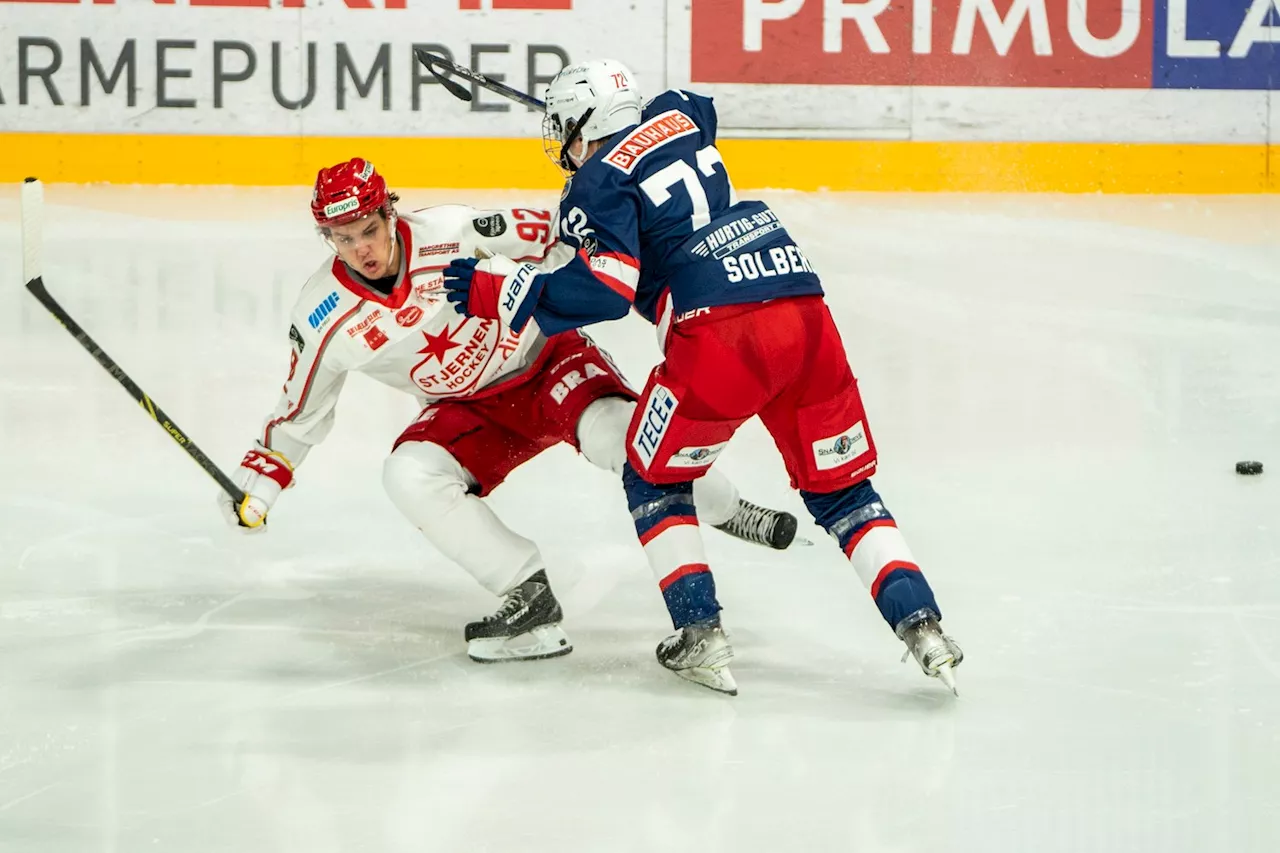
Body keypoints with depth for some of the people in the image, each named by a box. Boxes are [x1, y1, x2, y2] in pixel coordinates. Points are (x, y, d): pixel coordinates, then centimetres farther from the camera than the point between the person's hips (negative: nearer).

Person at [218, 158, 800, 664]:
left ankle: (724, 511, -5)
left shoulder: (451, 234, -24)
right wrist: (259, 482, -3)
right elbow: (300, 412, 2)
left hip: (544, 360, -4)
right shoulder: (325, 316, -12)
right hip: (468, 410, 4)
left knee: (614, 432, -32)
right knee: (408, 474, -25)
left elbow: (551, 239, -17)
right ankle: (529, 595, -19)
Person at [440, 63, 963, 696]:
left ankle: (701, 636, 6)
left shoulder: (598, 181, 3)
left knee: (654, 481, 17)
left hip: (720, 331, -6)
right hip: (804, 310, 6)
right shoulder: (678, 119, 23)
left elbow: (605, 288, -11)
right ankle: (919, 621, 2)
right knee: (839, 489, 17)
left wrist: (500, 291, -2)